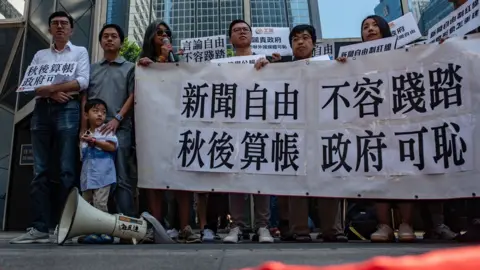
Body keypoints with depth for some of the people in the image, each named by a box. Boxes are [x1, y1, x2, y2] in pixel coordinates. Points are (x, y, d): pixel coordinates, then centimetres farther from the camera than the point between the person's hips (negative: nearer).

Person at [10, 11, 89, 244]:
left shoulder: (80, 52, 14)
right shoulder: (40, 55, 22)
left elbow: (83, 82, -2)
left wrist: (49, 87, -8)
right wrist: (52, 93, -10)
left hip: (68, 110, -3)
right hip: (42, 110, 4)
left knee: (67, 170, -7)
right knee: (40, 171, -2)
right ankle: (39, 228, -2)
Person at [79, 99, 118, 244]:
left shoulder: (107, 130, 0)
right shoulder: (85, 135, 20)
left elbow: (112, 147, -14)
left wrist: (94, 141, -12)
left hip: (103, 175, -7)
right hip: (87, 176, 7)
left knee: (100, 203, -11)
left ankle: (103, 231, -6)